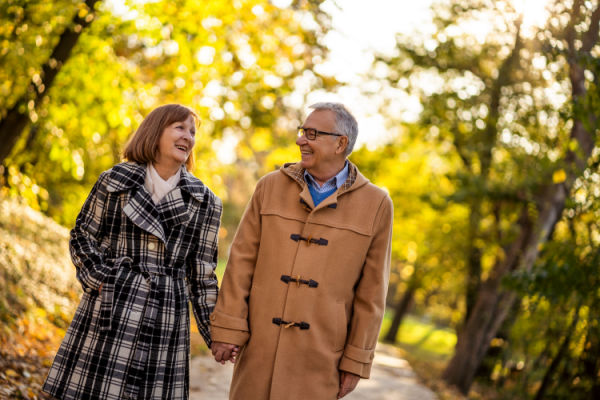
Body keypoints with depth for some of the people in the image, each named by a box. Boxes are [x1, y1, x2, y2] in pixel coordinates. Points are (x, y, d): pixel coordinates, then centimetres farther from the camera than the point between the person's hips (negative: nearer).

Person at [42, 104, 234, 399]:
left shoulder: (204, 203, 8)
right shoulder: (114, 182, 4)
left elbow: (201, 272, 10)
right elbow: (82, 235, 11)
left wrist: (216, 333, 7)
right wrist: (98, 280, -5)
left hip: (165, 317, 1)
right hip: (109, 310, -1)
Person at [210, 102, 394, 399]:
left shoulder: (376, 205, 0)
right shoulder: (270, 187, 5)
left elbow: (371, 293, 1)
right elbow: (242, 261, 3)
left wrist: (356, 361, 0)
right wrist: (227, 328, -4)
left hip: (320, 358, -2)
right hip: (259, 348, 2)